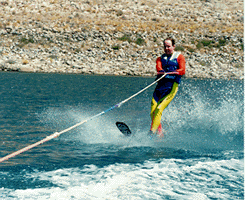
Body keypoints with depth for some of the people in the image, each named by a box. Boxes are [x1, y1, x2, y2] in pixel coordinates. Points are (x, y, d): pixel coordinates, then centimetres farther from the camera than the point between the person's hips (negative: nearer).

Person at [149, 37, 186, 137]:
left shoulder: (179, 57, 11)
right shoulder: (160, 58, 23)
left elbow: (182, 70, -6)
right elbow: (158, 67, -1)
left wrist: (168, 72, -21)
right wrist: (162, 71, -25)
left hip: (172, 86, -5)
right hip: (160, 85, 5)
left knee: (159, 109, -18)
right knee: (152, 112, -6)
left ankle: (152, 132, -24)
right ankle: (160, 133, 6)